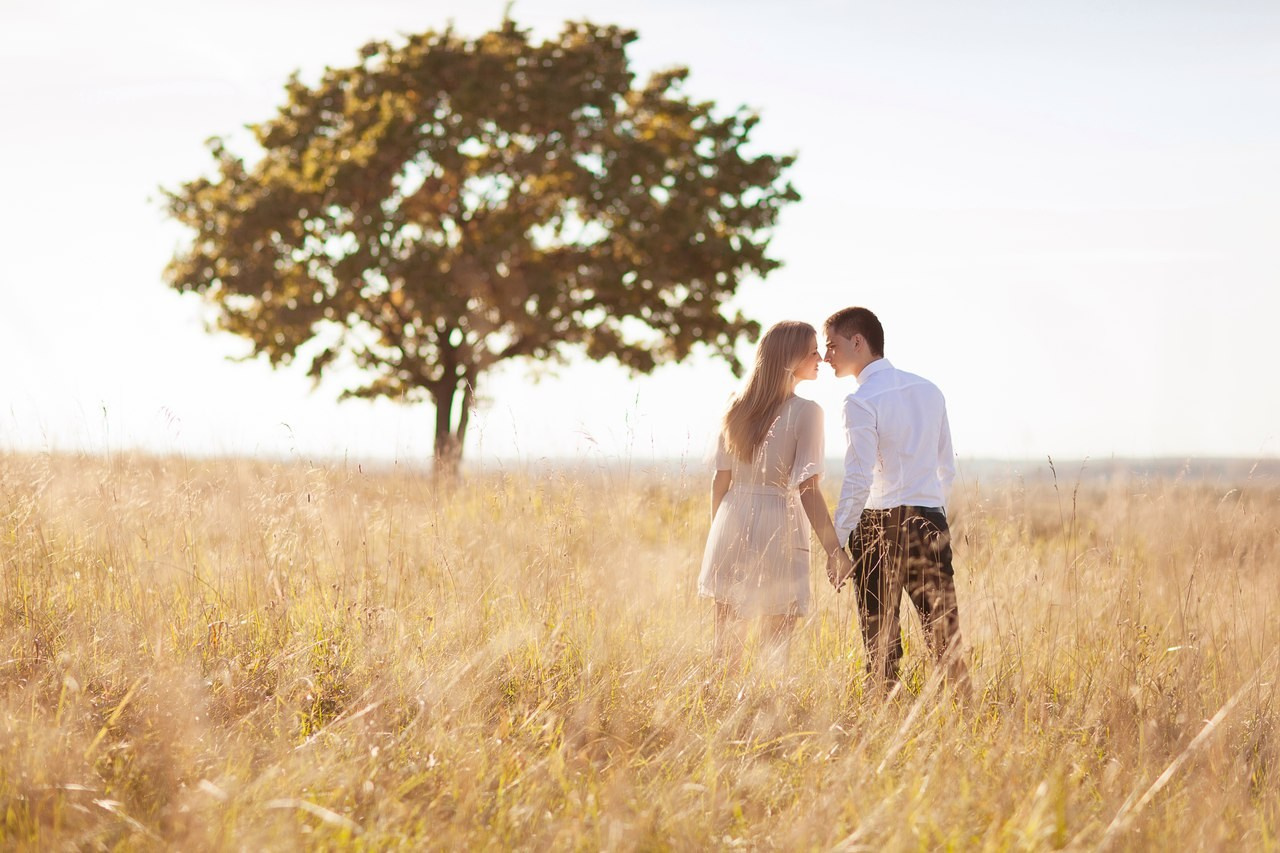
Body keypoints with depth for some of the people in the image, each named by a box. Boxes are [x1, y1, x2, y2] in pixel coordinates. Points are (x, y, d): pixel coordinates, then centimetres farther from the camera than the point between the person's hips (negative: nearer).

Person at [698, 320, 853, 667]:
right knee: (776, 648, 3)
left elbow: (721, 479, 9)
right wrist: (833, 548, -14)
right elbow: (807, 489, -15)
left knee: (724, 639, 11)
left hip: (732, 522, 5)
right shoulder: (806, 412, -9)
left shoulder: (737, 408, 7)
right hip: (779, 528, -5)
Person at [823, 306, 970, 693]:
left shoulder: (861, 401, -10)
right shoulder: (929, 391, 10)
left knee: (880, 645, 3)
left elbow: (858, 481, -15)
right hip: (932, 523, 6)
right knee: (945, 638, 9)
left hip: (878, 526, -5)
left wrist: (836, 545, -11)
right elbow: (947, 468, 15)